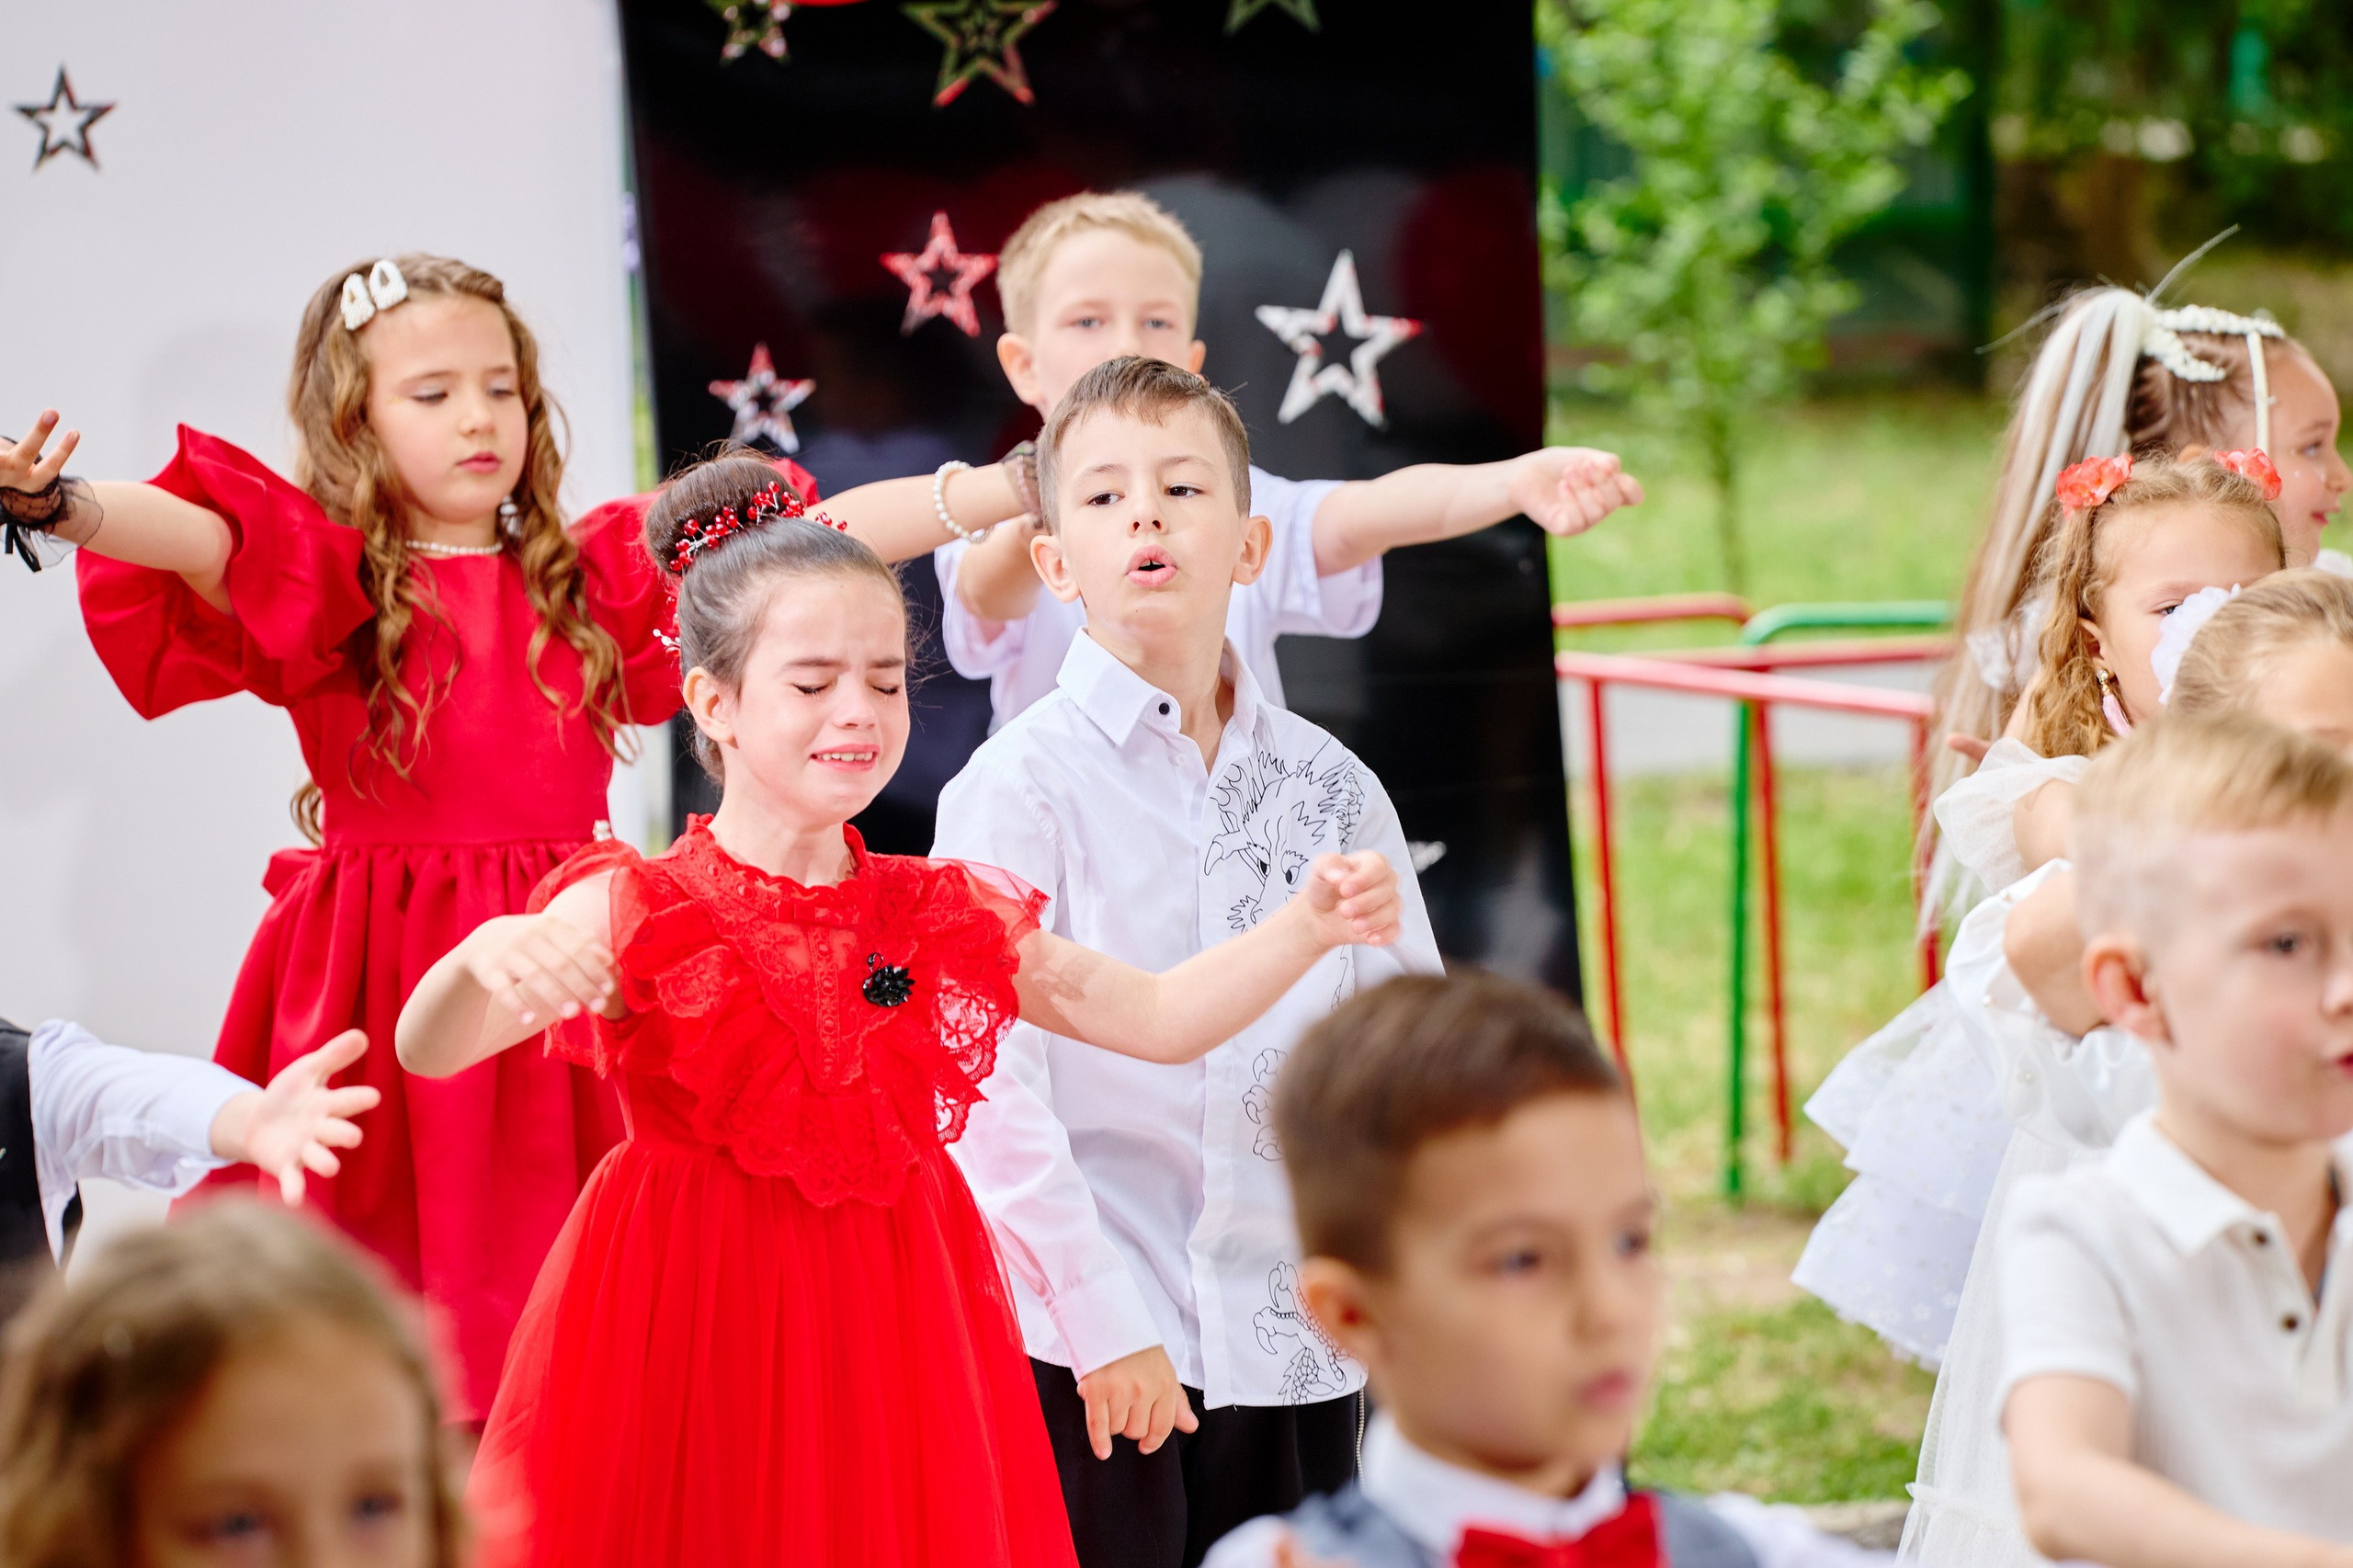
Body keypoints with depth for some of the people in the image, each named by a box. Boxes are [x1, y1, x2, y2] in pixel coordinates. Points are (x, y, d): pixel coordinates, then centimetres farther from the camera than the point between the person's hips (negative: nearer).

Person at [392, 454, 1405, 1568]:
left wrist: (1310, 925, -9)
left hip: (888, 1329, 4)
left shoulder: (937, 919, 7)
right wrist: (485, 960, -43)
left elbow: (1159, 1019, 7)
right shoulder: (636, 913, -8)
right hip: (696, 1329, -4)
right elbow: (427, 1052, -20)